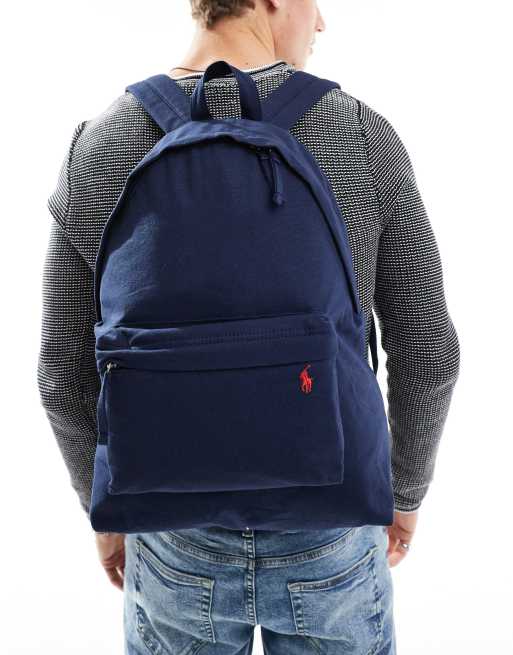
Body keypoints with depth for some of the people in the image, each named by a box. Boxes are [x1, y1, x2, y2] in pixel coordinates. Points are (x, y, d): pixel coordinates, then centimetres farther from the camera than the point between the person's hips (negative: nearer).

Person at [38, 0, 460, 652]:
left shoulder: (98, 151, -12)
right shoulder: (366, 139, -14)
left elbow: (67, 374, -7)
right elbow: (426, 350, -9)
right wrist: (406, 491, 10)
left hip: (184, 535, 1)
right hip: (327, 532, 0)